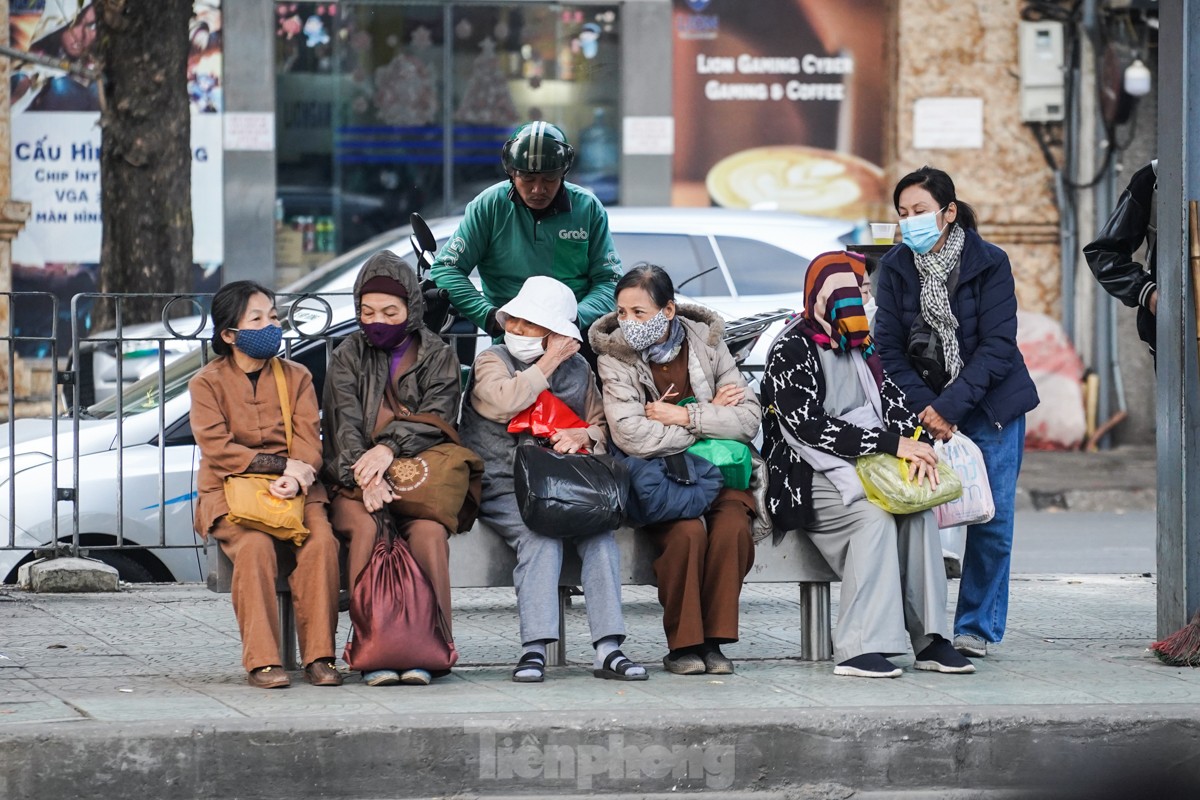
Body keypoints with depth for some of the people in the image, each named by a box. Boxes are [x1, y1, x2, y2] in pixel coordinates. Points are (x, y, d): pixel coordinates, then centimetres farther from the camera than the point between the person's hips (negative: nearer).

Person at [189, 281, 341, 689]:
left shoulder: (296, 377, 13)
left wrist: (294, 479, -21)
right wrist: (282, 464, -18)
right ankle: (262, 661, -32)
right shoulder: (207, 383, 4)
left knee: (322, 541, -29)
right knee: (255, 545, -34)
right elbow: (217, 448, -10)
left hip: (292, 490, 2)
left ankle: (318, 656, -25)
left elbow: (309, 443, 2)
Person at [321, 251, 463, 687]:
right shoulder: (348, 356, 15)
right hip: (355, 483, 0)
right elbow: (344, 423, -1)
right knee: (366, 527, -33)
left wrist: (390, 446, -21)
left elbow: (437, 418, -2)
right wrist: (364, 474, -20)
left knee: (428, 529, -33)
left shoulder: (439, 357, 13)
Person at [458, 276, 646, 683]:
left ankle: (608, 649, -30)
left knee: (600, 532, -25)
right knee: (540, 536, -33)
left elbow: (602, 425, 17)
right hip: (503, 489, -3)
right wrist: (549, 363, -12)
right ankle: (534, 649, -38)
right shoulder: (491, 361, 2)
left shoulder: (578, 370, 13)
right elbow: (504, 402, -20)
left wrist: (584, 436, -7)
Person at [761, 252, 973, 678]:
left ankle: (930, 639, -23)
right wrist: (892, 444, -20)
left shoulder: (861, 348, 19)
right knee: (873, 514, -32)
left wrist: (918, 444, -13)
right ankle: (859, 649, -36)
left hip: (864, 468, 6)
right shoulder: (790, 350, -6)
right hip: (808, 479, -6)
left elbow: (893, 401, 12)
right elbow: (808, 427, -16)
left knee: (918, 505, -22)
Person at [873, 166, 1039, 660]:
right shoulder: (895, 268, -1)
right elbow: (888, 347, -3)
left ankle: (977, 628, 5)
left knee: (991, 520, -5)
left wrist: (950, 406, -19)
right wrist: (924, 406, -16)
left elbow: (997, 347, -12)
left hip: (991, 405, -2)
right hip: (924, 405, 2)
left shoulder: (989, 263, -8)